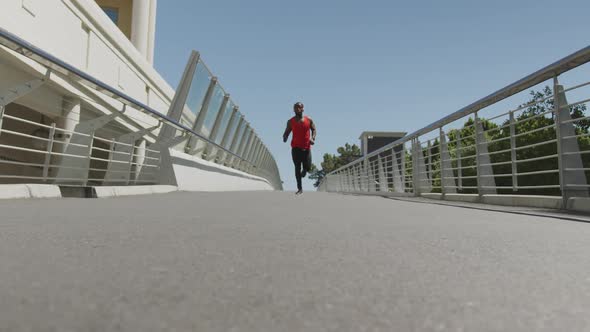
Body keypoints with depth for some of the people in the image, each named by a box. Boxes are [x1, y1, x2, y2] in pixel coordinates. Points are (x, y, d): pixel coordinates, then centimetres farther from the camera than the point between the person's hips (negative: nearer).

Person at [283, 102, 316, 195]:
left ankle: (304, 171, 40)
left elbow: (313, 129, 11)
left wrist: (313, 138, -6)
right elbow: (287, 132, 6)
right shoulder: (290, 121, 1)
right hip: (295, 147, 0)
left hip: (306, 147, 0)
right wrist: (285, 137, -17)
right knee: (297, 167, -2)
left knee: (307, 167, -1)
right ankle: (300, 188, 5)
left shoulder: (309, 120, 2)